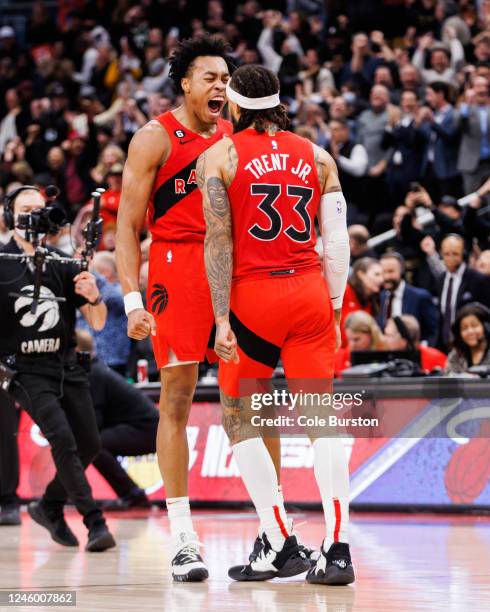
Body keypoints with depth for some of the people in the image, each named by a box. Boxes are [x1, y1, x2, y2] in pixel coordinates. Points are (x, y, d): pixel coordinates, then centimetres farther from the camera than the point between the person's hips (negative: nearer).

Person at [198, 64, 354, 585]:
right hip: (311, 292, 3)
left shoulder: (219, 157, 0)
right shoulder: (316, 157, 10)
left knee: (238, 421, 11)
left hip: (254, 294, -3)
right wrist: (334, 310, 14)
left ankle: (279, 545, 5)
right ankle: (337, 549, -7)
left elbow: (219, 241, -7)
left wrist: (222, 319, -8)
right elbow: (338, 242, 6)